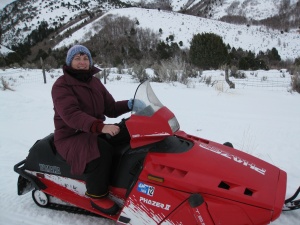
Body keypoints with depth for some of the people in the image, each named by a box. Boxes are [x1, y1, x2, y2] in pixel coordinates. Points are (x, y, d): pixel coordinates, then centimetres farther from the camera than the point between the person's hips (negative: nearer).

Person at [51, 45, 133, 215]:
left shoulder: (95, 82, 9)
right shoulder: (61, 85, -11)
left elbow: (110, 109, 7)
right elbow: (71, 115, -28)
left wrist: (129, 105, -13)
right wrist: (100, 127, -42)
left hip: (94, 132, 7)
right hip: (71, 137, -6)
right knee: (101, 151, -32)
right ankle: (97, 195, -14)